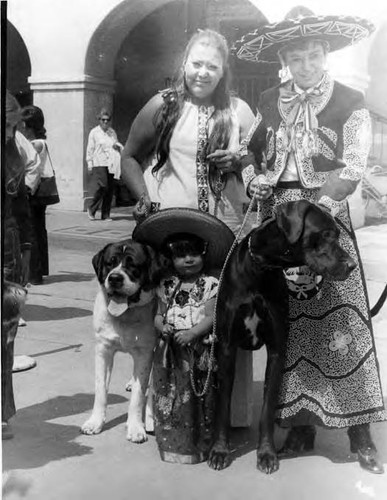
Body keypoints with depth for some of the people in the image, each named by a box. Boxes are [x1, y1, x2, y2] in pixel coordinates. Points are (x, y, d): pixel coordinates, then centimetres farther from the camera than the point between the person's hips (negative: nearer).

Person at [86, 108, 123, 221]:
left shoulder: (112, 132, 15)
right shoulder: (94, 132, 3)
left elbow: (118, 146, 24)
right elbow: (90, 149, 2)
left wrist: (117, 146, 0)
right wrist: (89, 165, -2)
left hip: (111, 164, 5)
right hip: (99, 164, -5)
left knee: (110, 189, 1)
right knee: (102, 187, -17)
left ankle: (105, 214, 8)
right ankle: (91, 209, 3)